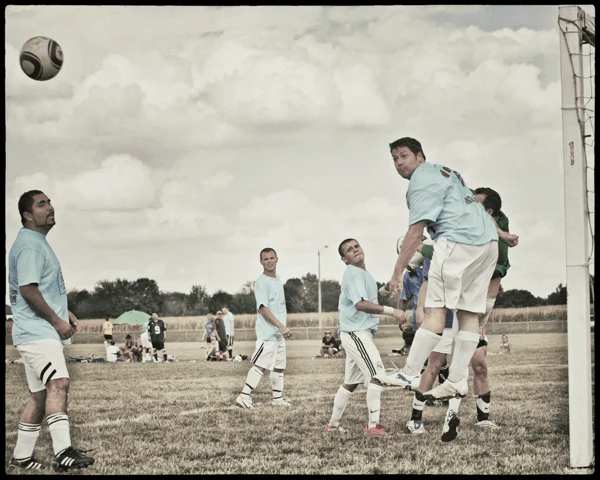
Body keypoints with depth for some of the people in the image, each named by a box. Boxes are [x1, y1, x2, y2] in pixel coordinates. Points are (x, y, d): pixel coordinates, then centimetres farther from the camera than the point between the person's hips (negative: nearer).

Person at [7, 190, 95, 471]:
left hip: (44, 332, 11)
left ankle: (21, 457, 18)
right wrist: (57, 321, -16)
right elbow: (28, 289, -21)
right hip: (37, 332, -11)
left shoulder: (38, 244, 21)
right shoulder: (29, 245, -12)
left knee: (40, 394, 12)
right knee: (58, 384, -24)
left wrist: (64, 313, 18)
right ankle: (63, 452, -35)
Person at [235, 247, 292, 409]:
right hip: (267, 333, -9)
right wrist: (281, 326, -26)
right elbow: (263, 308, -20)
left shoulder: (278, 280, 15)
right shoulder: (261, 282, -12)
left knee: (279, 366, 12)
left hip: (279, 334, 9)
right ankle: (244, 396, -11)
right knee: (260, 365, -12)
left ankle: (277, 398, 19)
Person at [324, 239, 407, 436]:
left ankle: (333, 424, 23)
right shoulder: (353, 273, -15)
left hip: (358, 333, 10)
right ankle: (373, 426, -16)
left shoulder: (363, 273, 17)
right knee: (377, 375, -15)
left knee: (350, 382, 15)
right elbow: (360, 304, -29)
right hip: (356, 332, -10)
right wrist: (390, 311, -34)